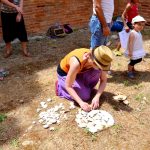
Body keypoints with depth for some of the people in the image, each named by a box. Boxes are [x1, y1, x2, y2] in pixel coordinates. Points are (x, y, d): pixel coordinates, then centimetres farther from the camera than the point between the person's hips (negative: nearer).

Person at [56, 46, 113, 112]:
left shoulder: (99, 60, -25)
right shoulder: (76, 63, -41)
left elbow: (103, 80, -13)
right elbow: (68, 86, -31)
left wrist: (97, 97, -27)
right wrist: (81, 102, -38)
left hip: (80, 71, 5)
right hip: (65, 73, -4)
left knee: (97, 71, -24)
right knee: (84, 96, -18)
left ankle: (87, 89, 3)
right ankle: (60, 86, 4)